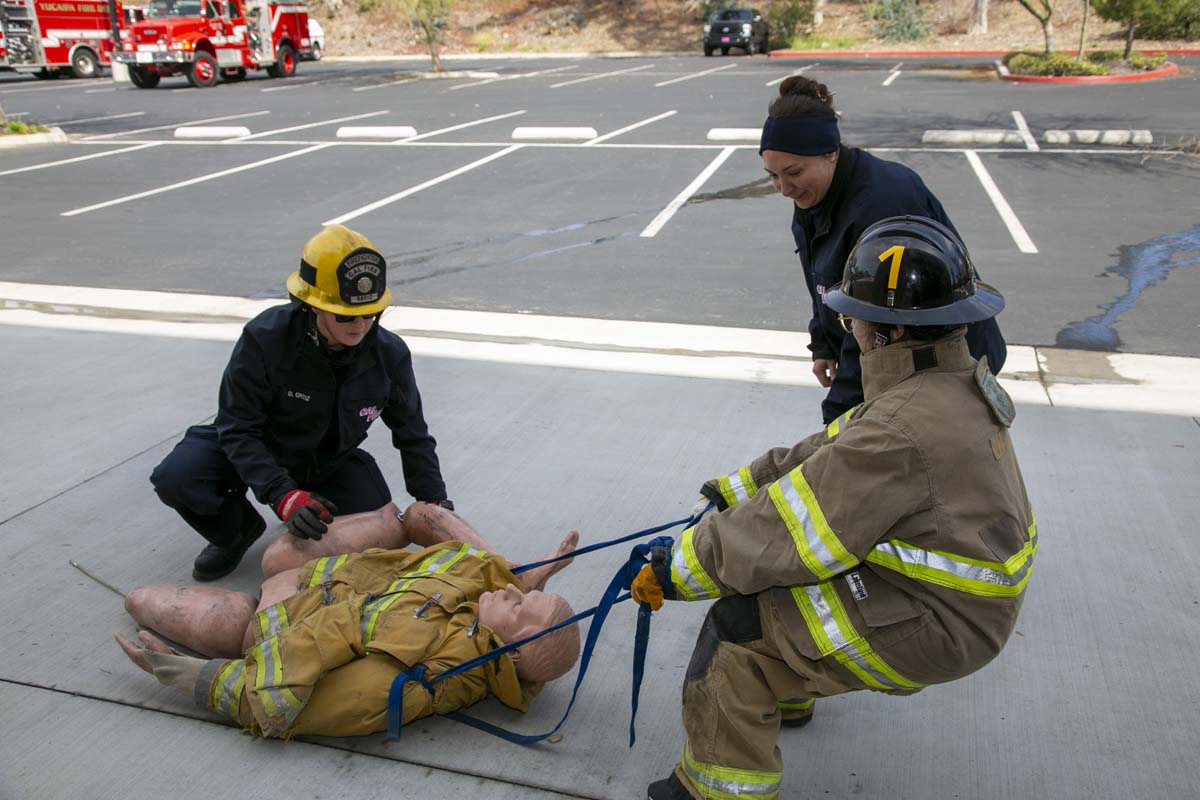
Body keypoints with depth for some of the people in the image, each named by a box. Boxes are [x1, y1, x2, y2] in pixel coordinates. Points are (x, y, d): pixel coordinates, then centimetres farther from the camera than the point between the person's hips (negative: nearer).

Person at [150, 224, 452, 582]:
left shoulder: (389, 354, -20)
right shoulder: (265, 339, -29)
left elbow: (413, 435, -7)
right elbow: (238, 429, -27)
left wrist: (435, 501, -14)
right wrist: (283, 495, -39)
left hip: (332, 461, 2)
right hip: (262, 450, -2)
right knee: (176, 478, -27)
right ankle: (238, 530, 5)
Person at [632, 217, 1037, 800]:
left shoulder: (903, 433, -32)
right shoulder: (952, 384, 0)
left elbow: (785, 529, -27)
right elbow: (827, 455, 7)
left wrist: (674, 572, -15)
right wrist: (732, 490, 6)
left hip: (935, 627, -10)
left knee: (739, 625, -11)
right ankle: (785, 693, 39)